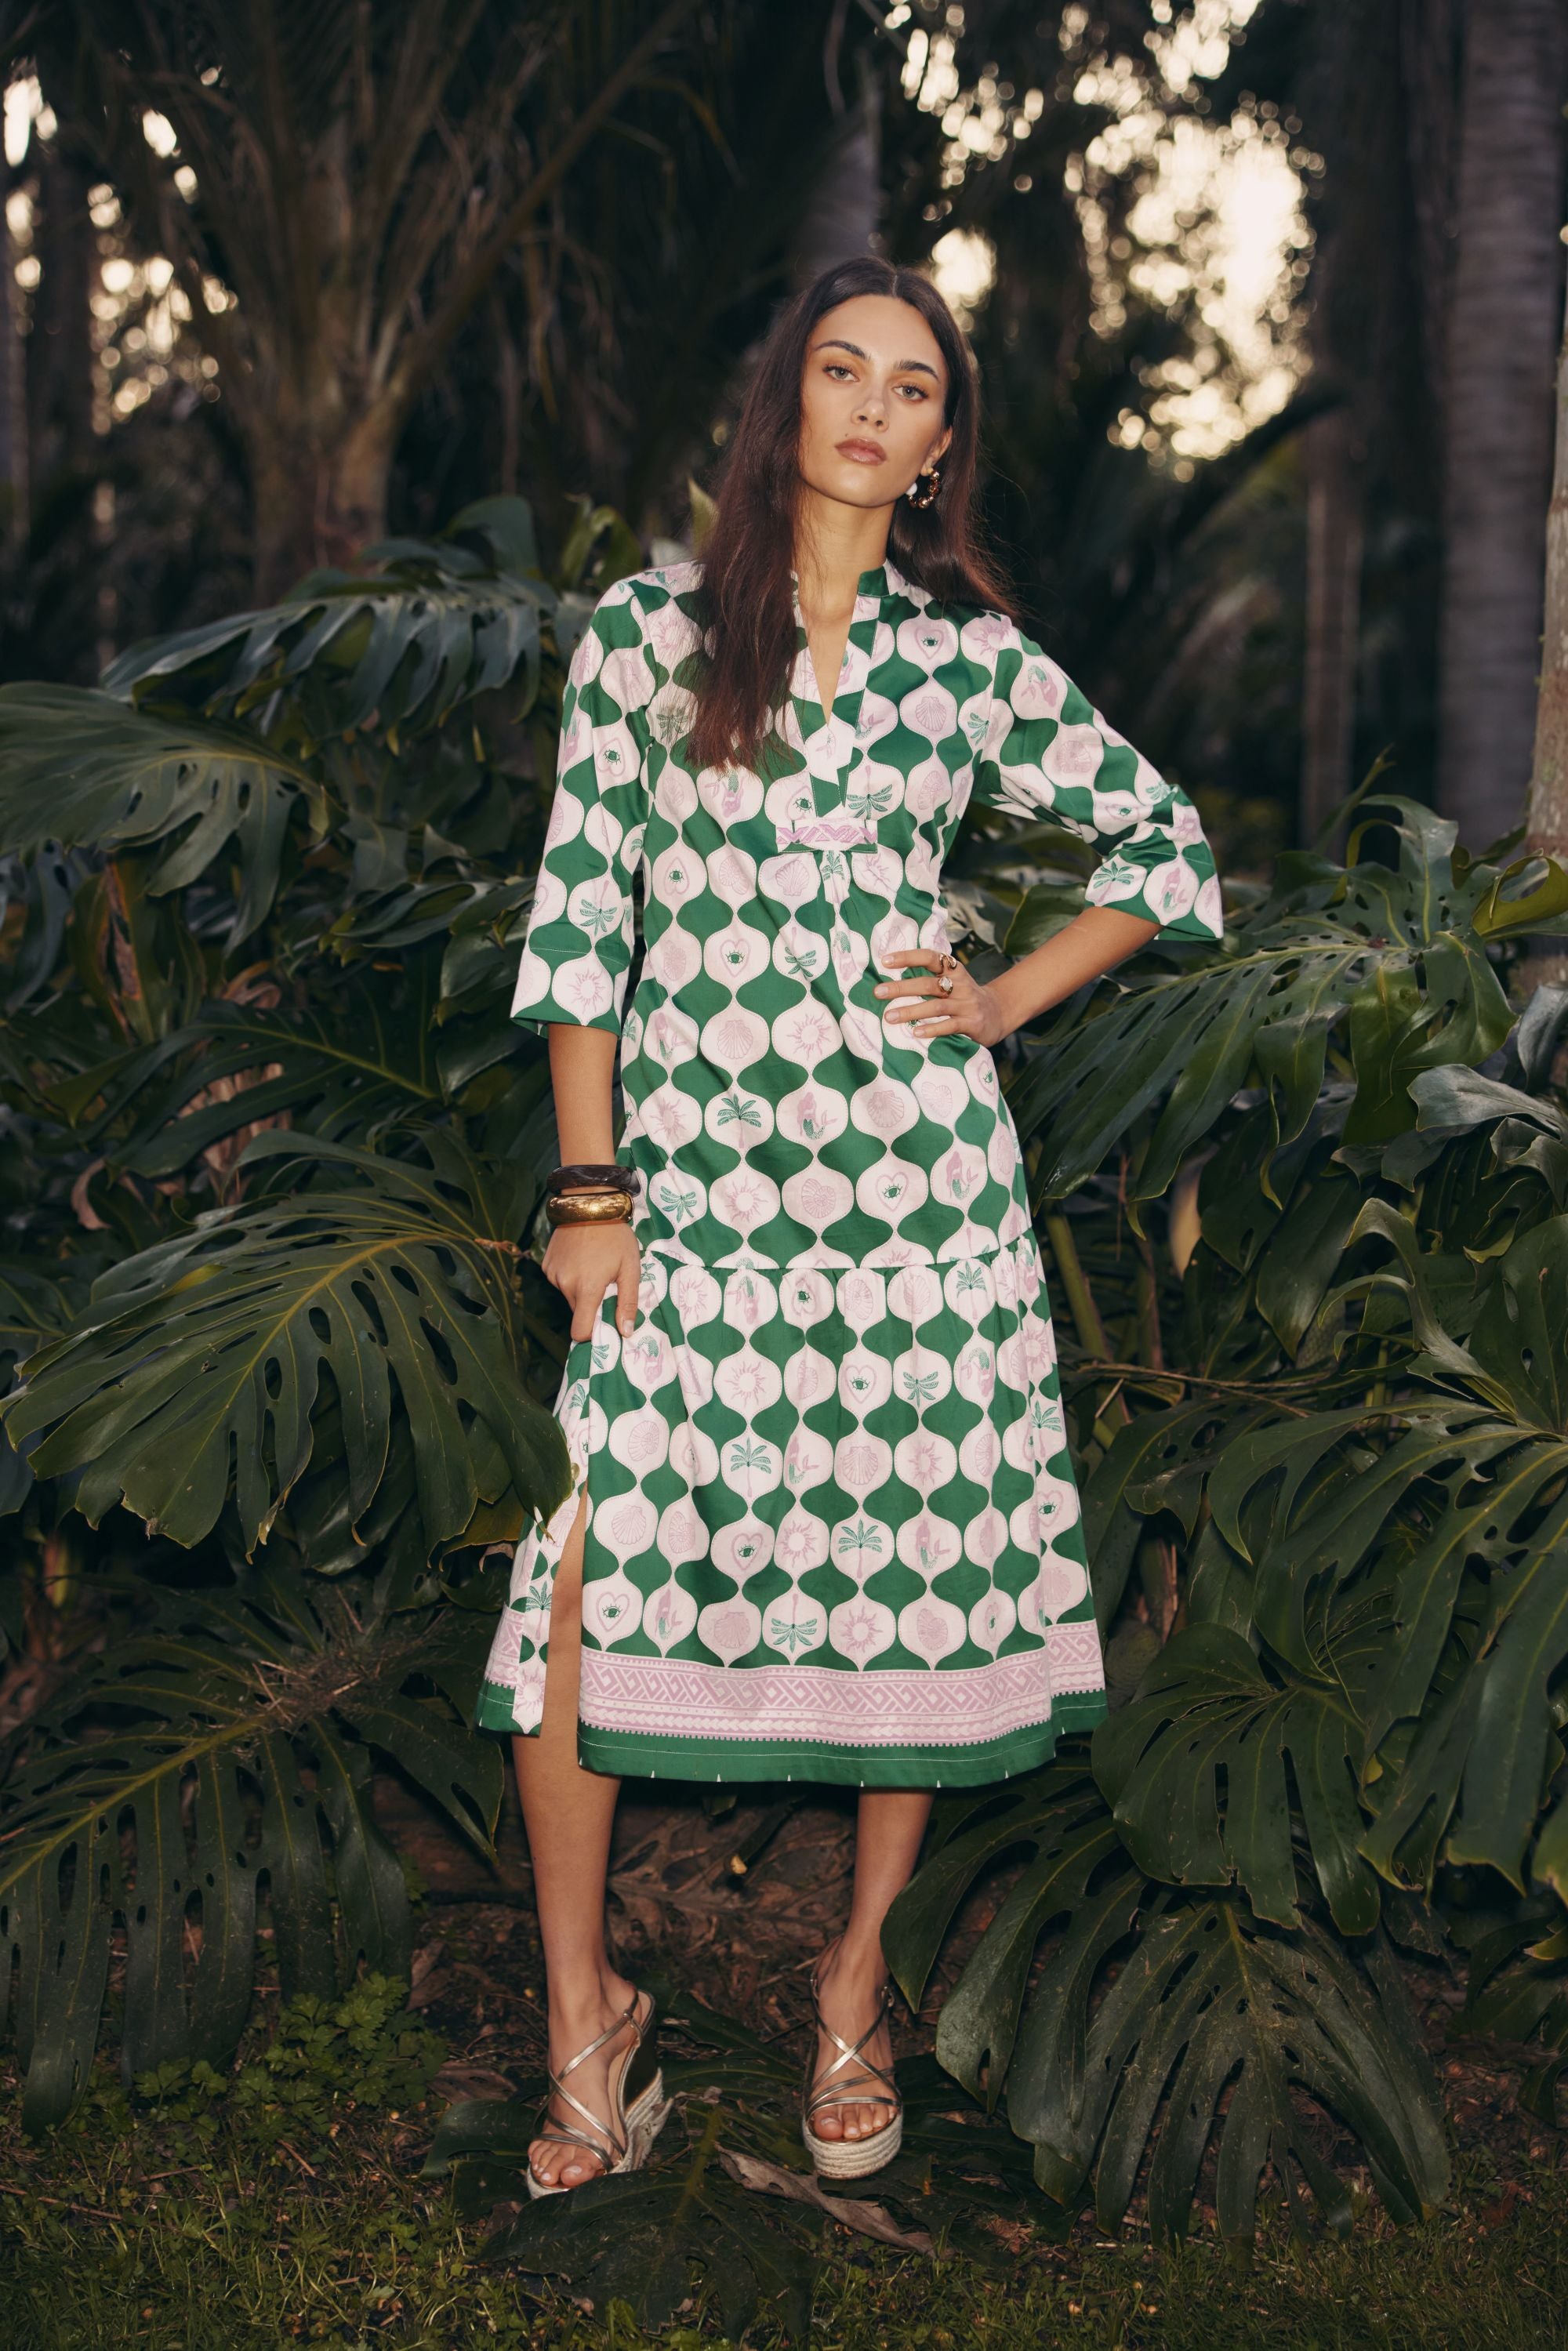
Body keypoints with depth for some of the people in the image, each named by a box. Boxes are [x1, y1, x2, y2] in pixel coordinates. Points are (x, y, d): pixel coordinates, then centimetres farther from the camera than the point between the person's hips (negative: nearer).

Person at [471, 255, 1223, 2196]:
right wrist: (589, 1190, -3)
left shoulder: (975, 657, 7)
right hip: (690, 1162, -1)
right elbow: (580, 912, 1)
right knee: (584, 1554, -10)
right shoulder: (648, 630, 4)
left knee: (910, 1550, 4)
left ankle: (860, 1975, 24)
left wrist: (1010, 1001, 5)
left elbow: (1166, 847, 17)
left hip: (914, 1163, 1)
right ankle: (584, 2006, 7)